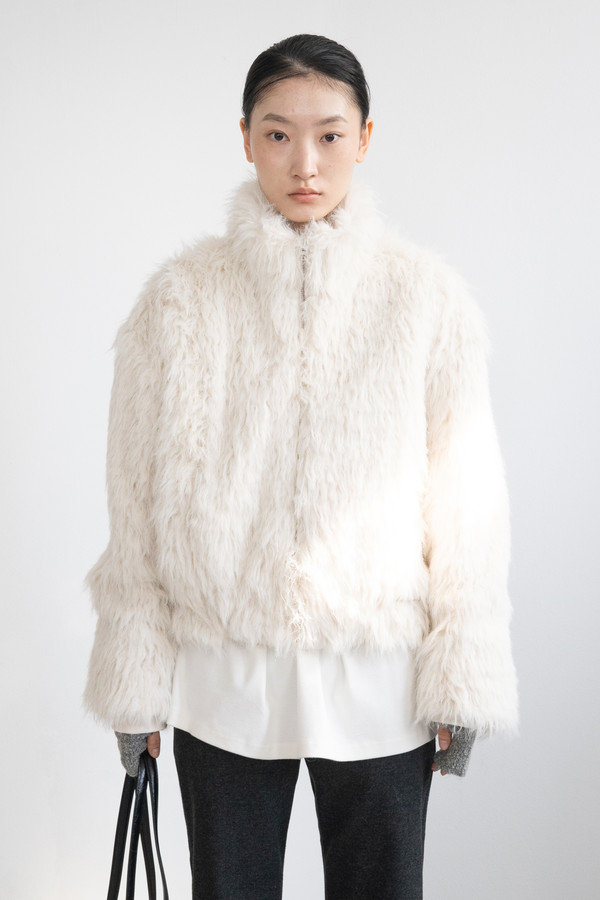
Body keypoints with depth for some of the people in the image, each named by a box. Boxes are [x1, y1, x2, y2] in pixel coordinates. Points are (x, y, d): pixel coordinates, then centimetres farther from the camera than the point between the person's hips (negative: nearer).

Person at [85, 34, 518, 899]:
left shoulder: (426, 297, -3)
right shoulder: (182, 297, -3)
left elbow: (465, 500, -1)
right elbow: (138, 502, 0)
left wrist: (462, 680, -2)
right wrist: (133, 681, 0)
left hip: (379, 678, 0)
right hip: (221, 676, 1)